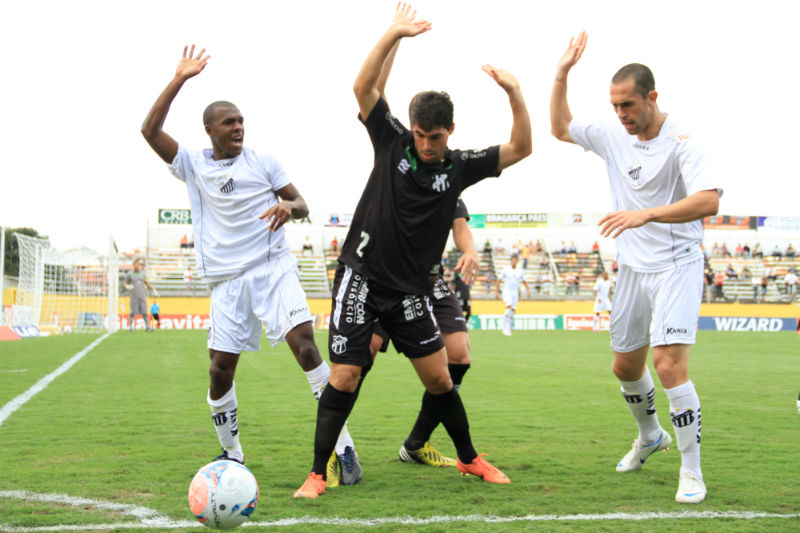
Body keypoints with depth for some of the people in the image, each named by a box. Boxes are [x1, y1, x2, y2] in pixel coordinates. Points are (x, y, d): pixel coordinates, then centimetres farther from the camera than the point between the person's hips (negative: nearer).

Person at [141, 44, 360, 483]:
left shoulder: (263, 162, 7)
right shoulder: (193, 165, 8)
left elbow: (302, 206, 10)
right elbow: (150, 130, -4)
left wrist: (289, 206, -14)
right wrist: (179, 80, -7)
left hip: (273, 268, -1)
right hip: (227, 279, 2)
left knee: (306, 346, -19)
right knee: (219, 370, -2)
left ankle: (343, 448, -17)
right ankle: (231, 455, 20)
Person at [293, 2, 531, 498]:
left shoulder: (460, 165, 1)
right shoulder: (393, 141, -3)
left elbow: (520, 149, -4)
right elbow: (364, 88, -13)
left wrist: (514, 93, -15)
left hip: (410, 289, 2)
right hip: (362, 277, -2)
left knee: (439, 378, 6)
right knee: (345, 377, -8)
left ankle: (469, 458, 26)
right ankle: (318, 474, 1)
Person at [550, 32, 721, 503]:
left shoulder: (680, 141, -18)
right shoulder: (612, 136, 3)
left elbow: (709, 200, -30)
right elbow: (561, 127, 19)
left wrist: (646, 215, -39)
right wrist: (562, 75, 6)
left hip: (676, 266, -7)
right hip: (633, 268, 7)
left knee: (669, 363, -19)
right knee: (626, 366, 15)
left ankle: (692, 472, -7)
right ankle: (650, 437, 43)